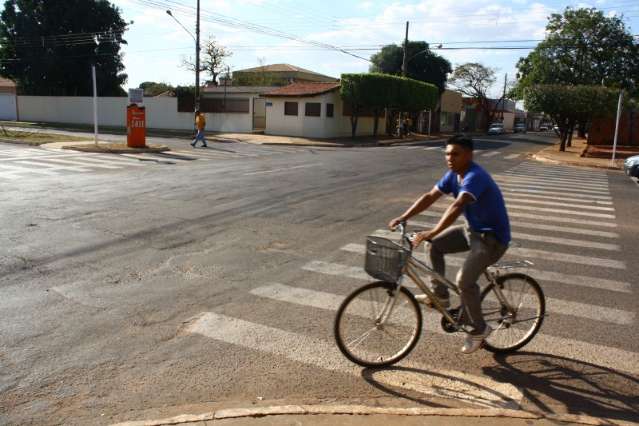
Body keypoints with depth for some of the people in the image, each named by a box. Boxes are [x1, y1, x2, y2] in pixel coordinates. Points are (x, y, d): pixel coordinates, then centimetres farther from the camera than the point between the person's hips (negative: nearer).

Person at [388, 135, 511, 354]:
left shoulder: (475, 177, -28)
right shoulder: (453, 175, 0)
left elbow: (457, 207, -42)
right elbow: (430, 197, -2)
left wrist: (432, 232, -51)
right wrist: (403, 217, -13)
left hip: (493, 237, -9)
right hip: (473, 230, 9)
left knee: (464, 280, -19)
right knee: (434, 245, -1)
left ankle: (479, 329, 4)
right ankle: (440, 296, 10)